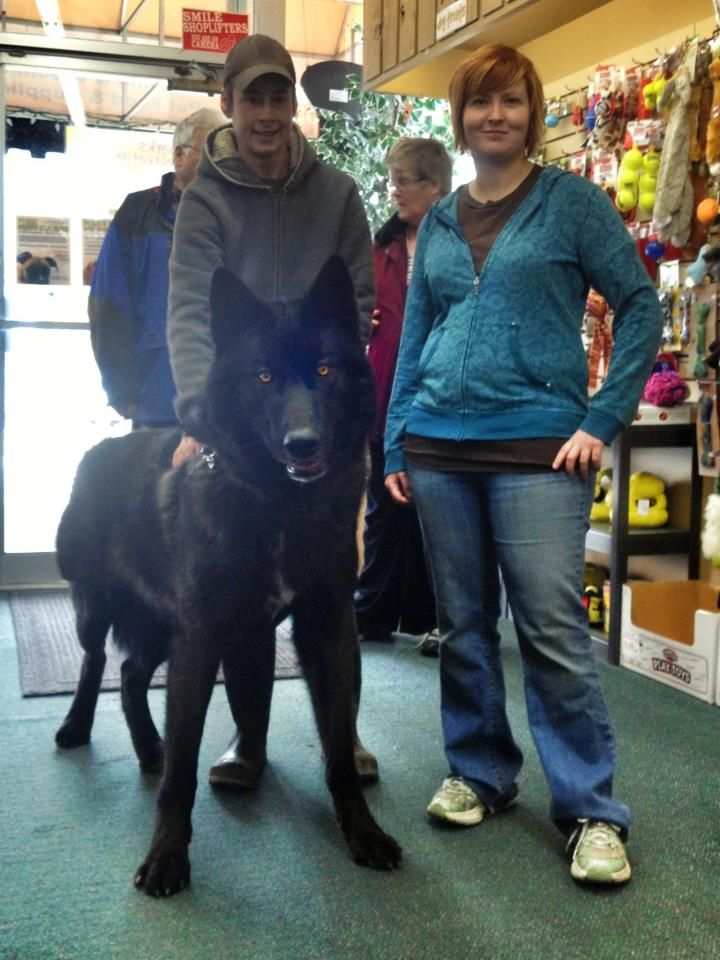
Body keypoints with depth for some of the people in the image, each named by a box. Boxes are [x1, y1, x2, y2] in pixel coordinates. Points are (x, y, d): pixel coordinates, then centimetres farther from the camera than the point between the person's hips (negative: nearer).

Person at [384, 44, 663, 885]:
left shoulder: (572, 201, 1)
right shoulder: (437, 223, 14)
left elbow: (640, 305, -1)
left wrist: (603, 420, -9)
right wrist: (394, 444, 11)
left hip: (536, 448, -4)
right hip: (439, 450, 5)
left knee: (553, 630, -6)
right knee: (462, 624, 10)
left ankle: (591, 810, 6)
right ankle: (480, 773, 26)